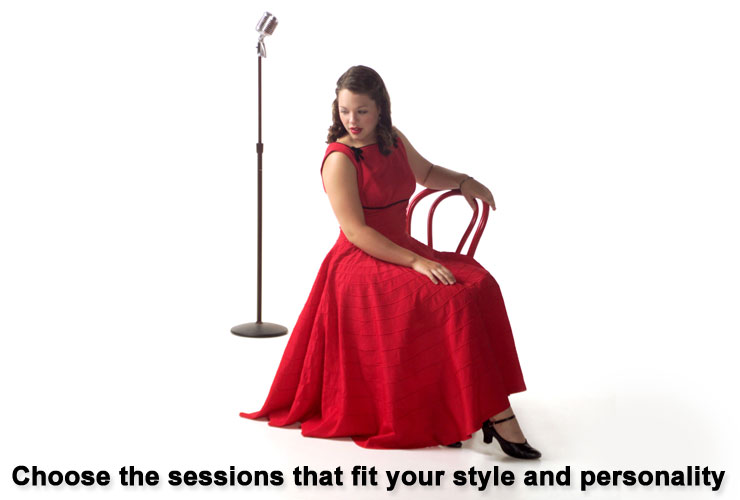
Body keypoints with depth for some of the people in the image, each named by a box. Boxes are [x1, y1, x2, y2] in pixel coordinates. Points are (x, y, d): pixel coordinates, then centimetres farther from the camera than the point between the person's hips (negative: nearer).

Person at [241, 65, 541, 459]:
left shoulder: (393, 141, 9)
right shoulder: (339, 159, -13)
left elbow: (426, 173, 31)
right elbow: (356, 232, -19)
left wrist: (463, 182, 12)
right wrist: (416, 262, -24)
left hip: (400, 251, 7)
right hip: (360, 263, -7)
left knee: (477, 284, -18)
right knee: (448, 301, -27)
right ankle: (496, 416, -19)